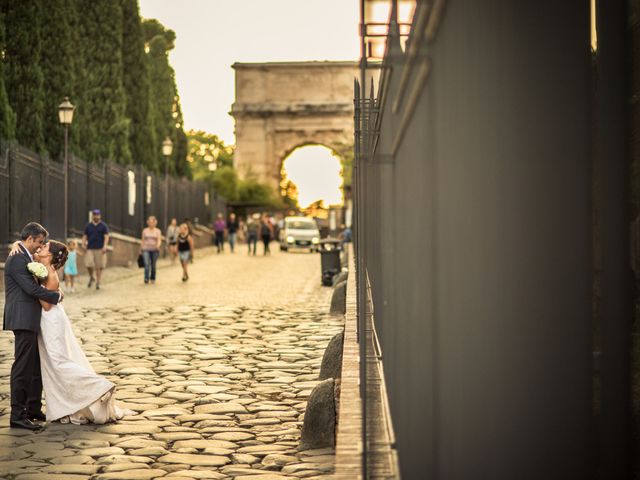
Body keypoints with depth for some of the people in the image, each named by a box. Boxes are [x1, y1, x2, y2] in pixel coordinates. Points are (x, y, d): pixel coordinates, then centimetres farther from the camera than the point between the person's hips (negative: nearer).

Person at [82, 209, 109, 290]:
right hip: (90, 248, 1)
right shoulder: (88, 226, 11)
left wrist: (105, 246, -16)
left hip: (100, 249, -1)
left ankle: (98, 283, 12)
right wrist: (83, 244, -4)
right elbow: (85, 236, 13)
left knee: (99, 266, 0)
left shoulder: (103, 226, 4)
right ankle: (91, 277, 16)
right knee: (89, 264, -12)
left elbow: (106, 236, -3)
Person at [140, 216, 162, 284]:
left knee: (153, 265, 5)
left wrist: (158, 245, -29)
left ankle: (153, 279, 20)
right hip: (146, 249, 0)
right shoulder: (145, 231, 8)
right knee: (147, 264, -16)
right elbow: (142, 240, 12)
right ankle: (146, 278, -22)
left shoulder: (158, 231, 4)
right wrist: (141, 250, 11)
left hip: (154, 250, 0)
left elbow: (159, 240, -8)